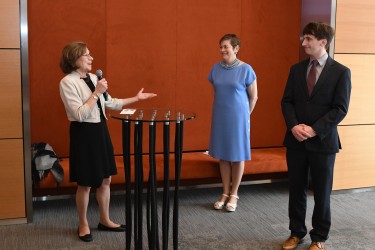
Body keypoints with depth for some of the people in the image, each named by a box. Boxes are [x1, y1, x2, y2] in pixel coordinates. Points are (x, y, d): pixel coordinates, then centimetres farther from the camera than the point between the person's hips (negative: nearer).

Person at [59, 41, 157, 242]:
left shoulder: (93, 78, 8)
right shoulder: (67, 82, -15)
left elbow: (111, 103, 14)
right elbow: (80, 114, -22)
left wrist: (136, 98, 13)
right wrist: (96, 93, -21)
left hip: (100, 131, 7)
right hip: (84, 134, -7)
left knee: (105, 180, 15)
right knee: (85, 184, 5)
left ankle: (105, 220, 31)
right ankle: (83, 225, 24)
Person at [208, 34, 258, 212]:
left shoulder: (245, 69, -11)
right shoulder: (216, 68, 1)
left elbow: (253, 97, -3)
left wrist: (243, 115, 6)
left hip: (238, 117, -4)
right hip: (220, 116, 4)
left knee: (237, 155, 6)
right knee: (223, 155, 10)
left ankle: (234, 194, 18)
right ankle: (225, 193, 22)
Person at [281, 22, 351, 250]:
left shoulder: (341, 72, -5)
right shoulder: (297, 69, 7)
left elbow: (340, 109, -10)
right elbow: (287, 101, 6)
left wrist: (314, 130, -17)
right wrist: (294, 125, -12)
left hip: (323, 141, -3)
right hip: (296, 140, 4)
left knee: (322, 192, 7)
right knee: (296, 189, 11)